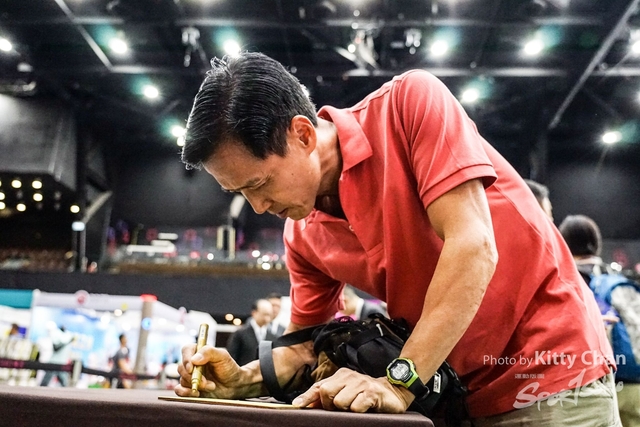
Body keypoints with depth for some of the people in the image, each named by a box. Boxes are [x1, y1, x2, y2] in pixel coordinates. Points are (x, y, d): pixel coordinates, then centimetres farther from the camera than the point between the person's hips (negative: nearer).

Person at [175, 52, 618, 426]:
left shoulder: (410, 103, -19)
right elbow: (305, 344, 8)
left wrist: (398, 383, -27)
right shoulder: (303, 236, -2)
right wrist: (244, 379, -12)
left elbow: (472, 245, -26)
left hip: (552, 368, -5)